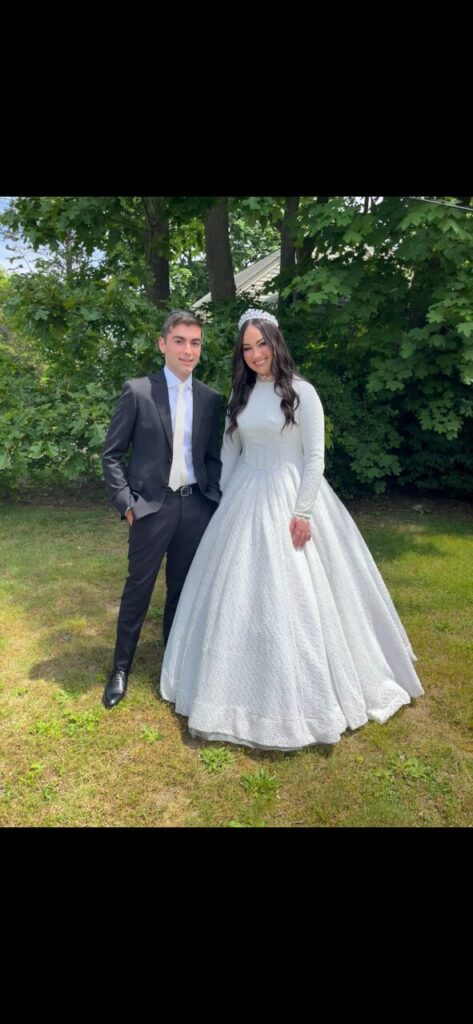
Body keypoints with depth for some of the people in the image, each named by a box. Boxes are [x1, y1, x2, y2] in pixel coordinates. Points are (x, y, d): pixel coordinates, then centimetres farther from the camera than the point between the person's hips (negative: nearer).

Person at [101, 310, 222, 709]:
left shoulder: (211, 398, 6)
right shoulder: (137, 391, -4)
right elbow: (111, 454, -2)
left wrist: (216, 499, 3)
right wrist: (126, 503, -8)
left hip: (196, 505, 3)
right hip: (152, 506, -3)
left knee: (184, 588, 13)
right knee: (138, 588, 6)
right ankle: (121, 668, 24)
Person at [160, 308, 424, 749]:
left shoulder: (301, 392, -6)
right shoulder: (240, 394, 10)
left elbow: (315, 456, -10)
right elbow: (230, 450, 14)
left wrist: (302, 511, -16)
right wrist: (225, 498, 9)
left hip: (290, 497, -5)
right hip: (245, 500, 5)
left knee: (290, 593, -1)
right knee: (239, 592, 8)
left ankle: (303, 696, 20)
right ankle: (248, 687, 28)